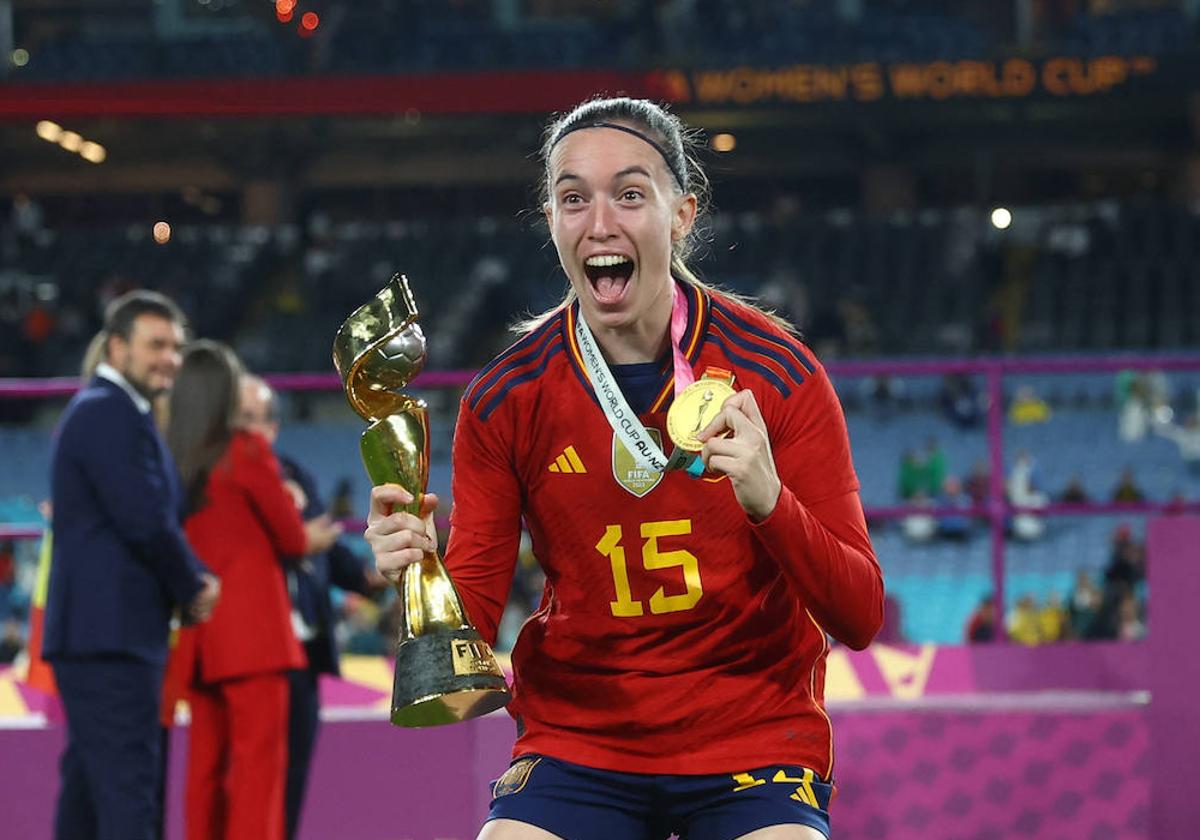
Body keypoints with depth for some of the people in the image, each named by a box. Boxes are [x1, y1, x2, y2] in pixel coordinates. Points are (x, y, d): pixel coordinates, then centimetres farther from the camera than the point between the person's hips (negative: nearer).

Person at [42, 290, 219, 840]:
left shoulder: (100, 410, 21)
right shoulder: (112, 413, -13)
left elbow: (151, 519, 21)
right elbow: (145, 520, -18)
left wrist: (192, 577, 5)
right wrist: (194, 588, -3)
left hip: (93, 632, 11)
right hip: (112, 632, -11)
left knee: (88, 785, 13)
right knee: (127, 784, -13)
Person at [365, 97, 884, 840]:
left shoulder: (779, 374, -8)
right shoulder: (504, 400, -4)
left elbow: (859, 618, -10)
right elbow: (473, 618, -1)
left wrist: (770, 501, -27)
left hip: (754, 739, -1)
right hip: (577, 739, 2)